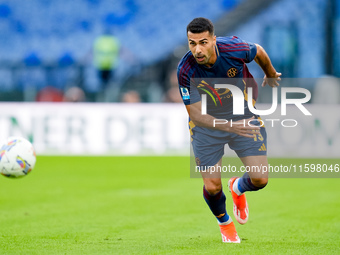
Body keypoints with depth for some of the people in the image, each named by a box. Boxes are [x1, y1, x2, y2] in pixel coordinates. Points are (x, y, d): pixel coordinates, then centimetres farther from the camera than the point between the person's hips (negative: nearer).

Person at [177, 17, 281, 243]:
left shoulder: (234, 49, -26)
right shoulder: (186, 70, -28)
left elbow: (258, 51, -1)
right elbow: (195, 114, -24)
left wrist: (271, 74, 20)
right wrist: (228, 126, -39)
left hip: (244, 116, 1)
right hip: (206, 124, -1)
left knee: (260, 179, -7)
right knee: (212, 187, -5)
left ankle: (238, 188, 33)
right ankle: (224, 222, 32)